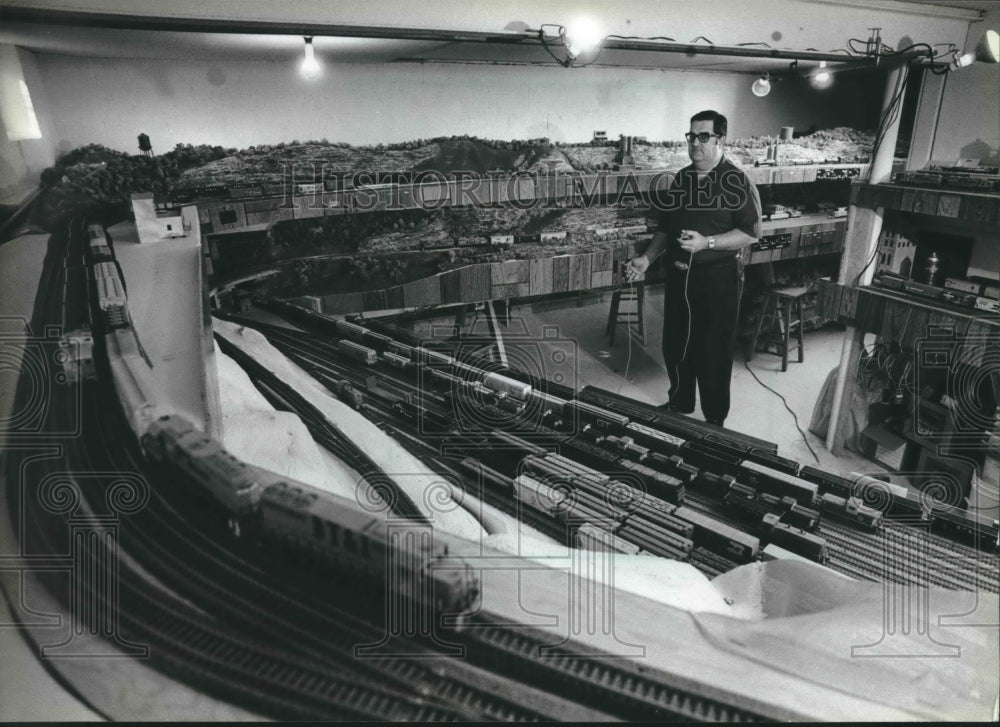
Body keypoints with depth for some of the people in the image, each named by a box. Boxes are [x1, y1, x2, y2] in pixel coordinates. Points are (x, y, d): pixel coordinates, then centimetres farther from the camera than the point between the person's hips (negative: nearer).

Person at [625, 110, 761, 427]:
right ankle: (678, 403, 35)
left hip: (718, 278, -6)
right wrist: (647, 259, 4)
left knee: (714, 350, 3)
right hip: (679, 275, 6)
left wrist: (707, 242, -23)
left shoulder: (736, 181, -9)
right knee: (675, 344, 15)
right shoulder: (681, 178, 10)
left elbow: (751, 232, -13)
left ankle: (715, 418, 19)